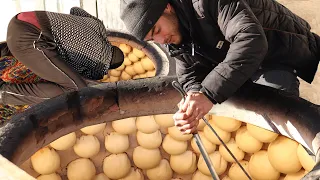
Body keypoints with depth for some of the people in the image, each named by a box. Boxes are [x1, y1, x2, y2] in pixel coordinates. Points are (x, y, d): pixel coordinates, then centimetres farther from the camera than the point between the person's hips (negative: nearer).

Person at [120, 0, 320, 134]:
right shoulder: (177, 37, -7)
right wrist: (194, 98, -31)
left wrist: (209, 93, -50)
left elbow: (251, 41, -45)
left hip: (284, 57, -7)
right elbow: (190, 75, -6)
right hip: (251, 69, 7)